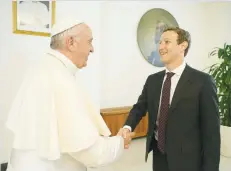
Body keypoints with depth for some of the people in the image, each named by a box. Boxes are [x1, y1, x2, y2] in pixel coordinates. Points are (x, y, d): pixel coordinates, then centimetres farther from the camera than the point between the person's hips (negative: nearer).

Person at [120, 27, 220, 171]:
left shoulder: (202, 81, -12)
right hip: (159, 155, 5)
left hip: (186, 159, -5)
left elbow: (211, 130, -11)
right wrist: (127, 127, -17)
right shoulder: (152, 80, 4)